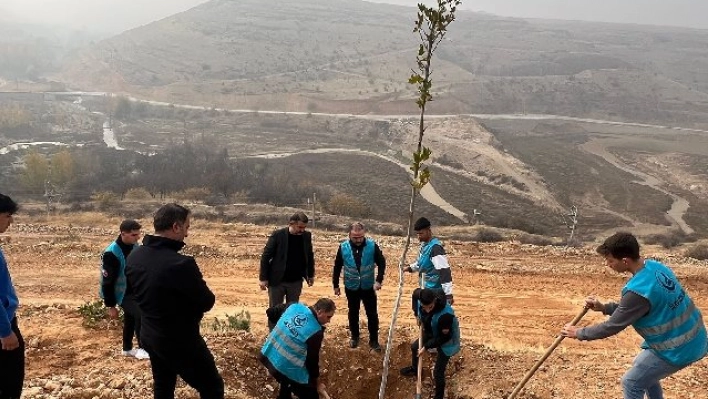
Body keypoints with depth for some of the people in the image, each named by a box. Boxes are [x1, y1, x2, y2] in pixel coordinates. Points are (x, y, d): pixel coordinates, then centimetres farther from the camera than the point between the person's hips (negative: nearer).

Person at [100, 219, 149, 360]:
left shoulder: (134, 246, -3)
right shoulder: (111, 253, -25)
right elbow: (107, 281, -20)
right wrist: (111, 306, -15)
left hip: (135, 291, 7)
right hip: (123, 294, -7)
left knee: (130, 318, 18)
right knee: (140, 315, -17)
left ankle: (127, 348, 36)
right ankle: (143, 348, -1)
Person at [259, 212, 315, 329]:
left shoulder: (307, 236, -2)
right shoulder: (278, 235, -14)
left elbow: (309, 256, 12)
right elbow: (266, 256, -10)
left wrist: (311, 275, 15)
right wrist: (263, 278, -11)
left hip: (296, 281, 3)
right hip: (277, 281, -3)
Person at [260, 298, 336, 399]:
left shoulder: (294, 306, -2)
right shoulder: (316, 332, -18)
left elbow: (270, 312, 12)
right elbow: (312, 360, -8)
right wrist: (317, 382, 8)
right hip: (286, 367, -7)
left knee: (286, 379, 35)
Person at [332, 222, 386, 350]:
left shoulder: (372, 245, -15)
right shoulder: (343, 247, -12)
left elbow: (382, 263, -5)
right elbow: (337, 267, 0)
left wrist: (379, 280, -16)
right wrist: (335, 285, 4)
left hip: (368, 287, -1)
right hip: (351, 287, 1)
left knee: (372, 314, 6)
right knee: (353, 313, 17)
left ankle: (374, 340, 21)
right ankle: (354, 337, 36)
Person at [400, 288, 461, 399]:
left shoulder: (445, 314, -44)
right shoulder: (419, 298, -27)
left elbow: (444, 337, -30)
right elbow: (416, 293, 0)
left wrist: (426, 347, -24)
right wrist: (418, 315, -2)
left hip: (446, 342, -7)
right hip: (431, 333, 7)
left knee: (438, 372, -5)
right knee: (414, 346, 28)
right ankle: (414, 369, 59)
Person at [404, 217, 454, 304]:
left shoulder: (435, 247, -23)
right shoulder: (424, 245, 7)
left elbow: (444, 271, -28)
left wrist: (448, 294, -31)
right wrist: (410, 268, 16)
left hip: (435, 291, -10)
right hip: (427, 288, 10)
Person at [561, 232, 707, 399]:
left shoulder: (638, 290, -30)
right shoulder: (656, 266, -2)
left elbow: (612, 327, -18)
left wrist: (579, 333, -5)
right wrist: (603, 307, 3)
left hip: (678, 348, -9)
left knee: (631, 383, 7)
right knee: (642, 366, 28)